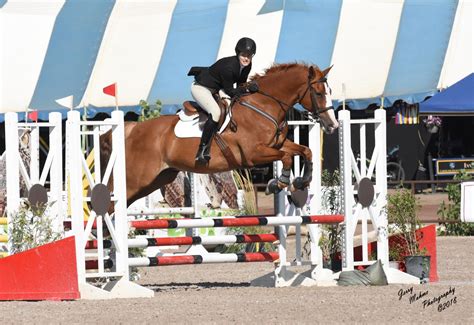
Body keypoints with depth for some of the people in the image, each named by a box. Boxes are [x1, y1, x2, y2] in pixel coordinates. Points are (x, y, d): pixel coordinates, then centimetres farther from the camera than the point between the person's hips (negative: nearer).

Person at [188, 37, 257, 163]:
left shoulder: (247, 66, -6)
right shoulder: (228, 66, -32)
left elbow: (241, 85, 8)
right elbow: (229, 91, -24)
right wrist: (247, 89, -25)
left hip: (216, 89, 10)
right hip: (201, 88, -10)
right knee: (216, 112, -33)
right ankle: (202, 151, -31)